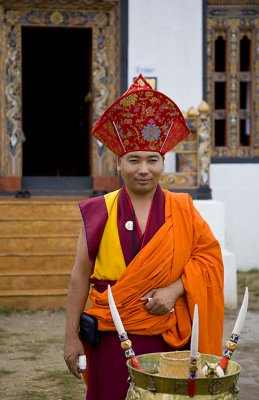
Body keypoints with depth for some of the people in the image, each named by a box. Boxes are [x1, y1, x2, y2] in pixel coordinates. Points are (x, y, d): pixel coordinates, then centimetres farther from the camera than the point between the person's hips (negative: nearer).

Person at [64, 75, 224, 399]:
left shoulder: (182, 210, 3)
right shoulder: (99, 212, 0)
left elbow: (208, 254, 3)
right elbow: (80, 277, 1)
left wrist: (175, 290, -13)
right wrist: (71, 338, -1)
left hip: (169, 336, 1)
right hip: (112, 336, -1)